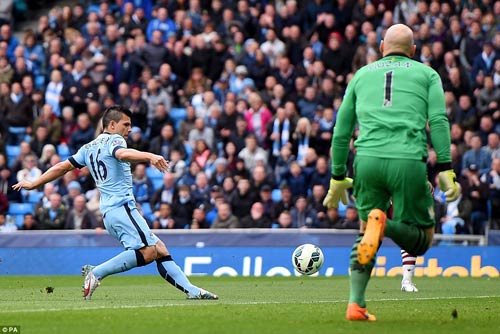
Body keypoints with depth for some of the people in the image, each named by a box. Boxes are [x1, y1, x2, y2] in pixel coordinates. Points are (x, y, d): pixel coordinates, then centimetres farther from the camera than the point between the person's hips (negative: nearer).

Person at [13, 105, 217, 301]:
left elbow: (62, 167, 27)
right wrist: (150, 156, -42)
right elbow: (122, 154, -25)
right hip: (122, 206, -10)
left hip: (109, 210, 10)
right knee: (148, 252, -22)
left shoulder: (89, 148, 24)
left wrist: (33, 184, 38)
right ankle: (96, 273, -21)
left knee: (160, 250, 5)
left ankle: (191, 290, -4)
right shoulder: (113, 140, -1)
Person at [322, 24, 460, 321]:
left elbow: (342, 132, 22)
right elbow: (438, 121, 2)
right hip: (408, 161, -3)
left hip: (367, 159, 3)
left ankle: (356, 304, 6)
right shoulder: (427, 74, 17)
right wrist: (446, 170, -2)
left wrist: (338, 178, 29)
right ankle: (384, 224, -23)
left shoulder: (362, 75, 24)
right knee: (422, 240, 9)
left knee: (364, 234, 21)